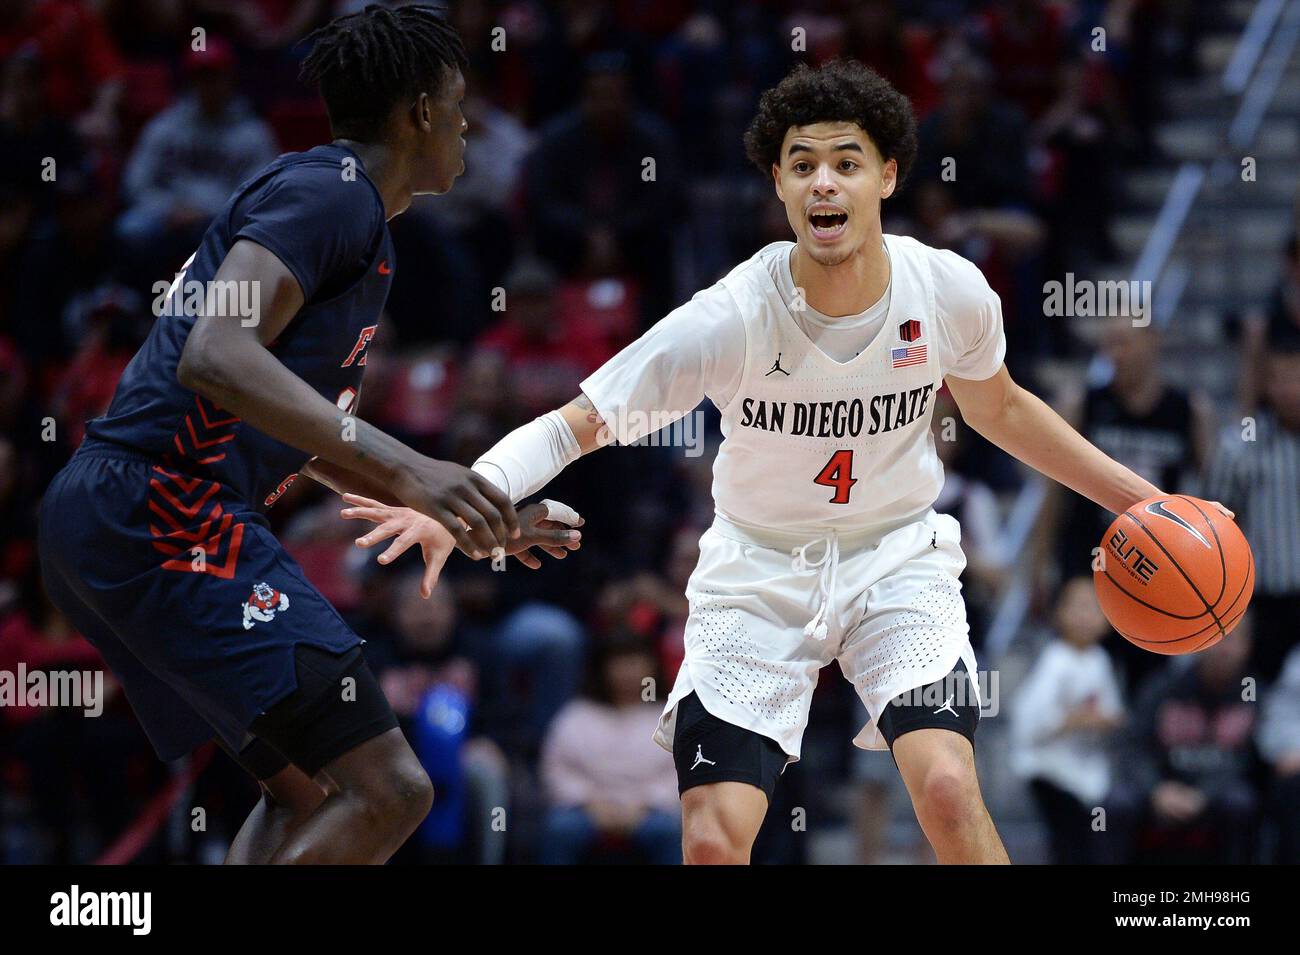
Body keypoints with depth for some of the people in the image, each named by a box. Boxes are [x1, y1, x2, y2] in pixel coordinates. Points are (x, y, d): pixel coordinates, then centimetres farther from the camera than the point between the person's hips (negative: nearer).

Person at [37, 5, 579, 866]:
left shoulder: (339, 202, 25)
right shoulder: (329, 191, -7)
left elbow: (310, 440, 34)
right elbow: (215, 354, -23)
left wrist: (479, 514, 37)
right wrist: (404, 468, -29)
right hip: (165, 512, -11)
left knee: (307, 790, 21)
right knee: (387, 790, -15)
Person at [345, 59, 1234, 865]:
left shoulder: (950, 291, -14)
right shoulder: (730, 319, -23)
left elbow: (997, 408, 9)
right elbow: (573, 425, -22)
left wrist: (1138, 495, 9)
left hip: (897, 555, 1)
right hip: (761, 572, -1)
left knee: (947, 788, -23)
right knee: (716, 834, -13)